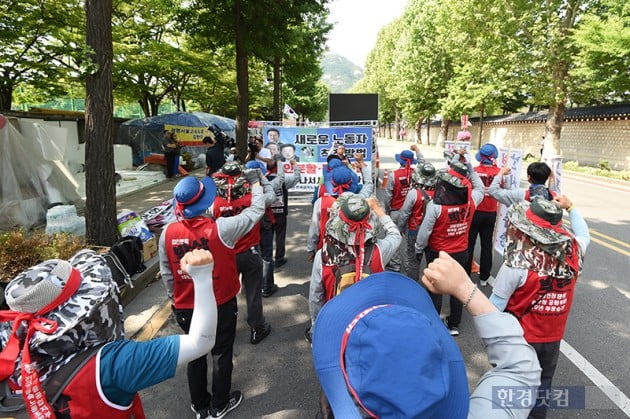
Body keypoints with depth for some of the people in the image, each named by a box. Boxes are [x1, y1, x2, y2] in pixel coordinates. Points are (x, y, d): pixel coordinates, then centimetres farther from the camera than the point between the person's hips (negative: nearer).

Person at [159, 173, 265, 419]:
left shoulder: (168, 233, -13)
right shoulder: (220, 229, -24)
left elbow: (166, 274, -2)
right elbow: (257, 210, -12)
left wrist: (174, 300, 14)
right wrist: (255, 182, 4)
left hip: (185, 307, 4)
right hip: (221, 305, -3)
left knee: (195, 356, 22)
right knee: (222, 354, 18)